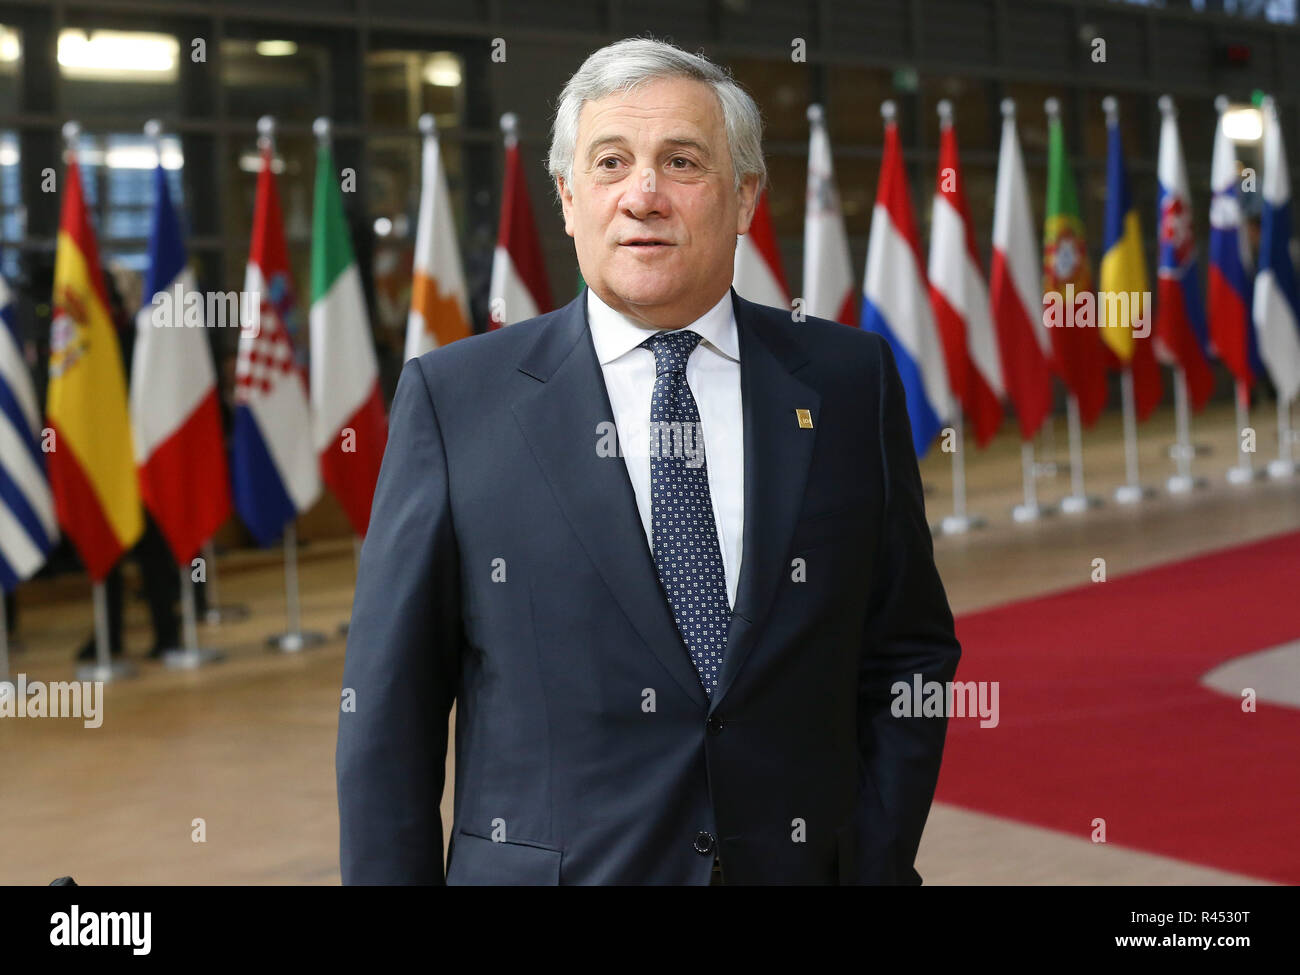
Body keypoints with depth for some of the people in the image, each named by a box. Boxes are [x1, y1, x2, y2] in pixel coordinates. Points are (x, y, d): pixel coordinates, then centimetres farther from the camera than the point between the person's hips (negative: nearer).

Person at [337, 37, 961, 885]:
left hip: (802, 863, 2)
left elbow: (907, 655, 5)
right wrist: (390, 876, -7)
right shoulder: (454, 398, -4)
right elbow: (387, 704, -3)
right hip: (543, 864, -1)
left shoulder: (848, 383, 1)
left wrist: (876, 864, -3)